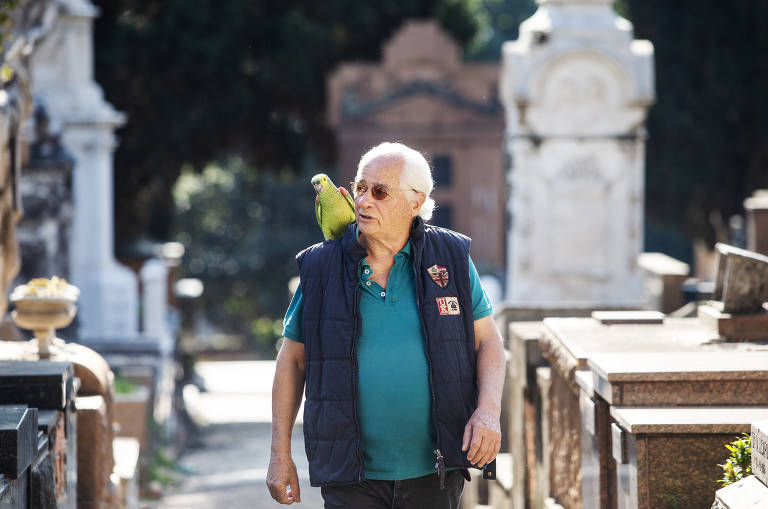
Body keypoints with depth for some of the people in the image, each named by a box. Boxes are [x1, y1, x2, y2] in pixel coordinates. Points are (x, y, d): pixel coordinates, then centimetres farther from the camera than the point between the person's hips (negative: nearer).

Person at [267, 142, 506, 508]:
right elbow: (292, 361, 8)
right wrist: (280, 454, 5)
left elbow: (488, 342, 7)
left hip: (434, 474, 1)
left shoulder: (451, 257, 3)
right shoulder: (320, 267, 2)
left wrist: (489, 409, -12)